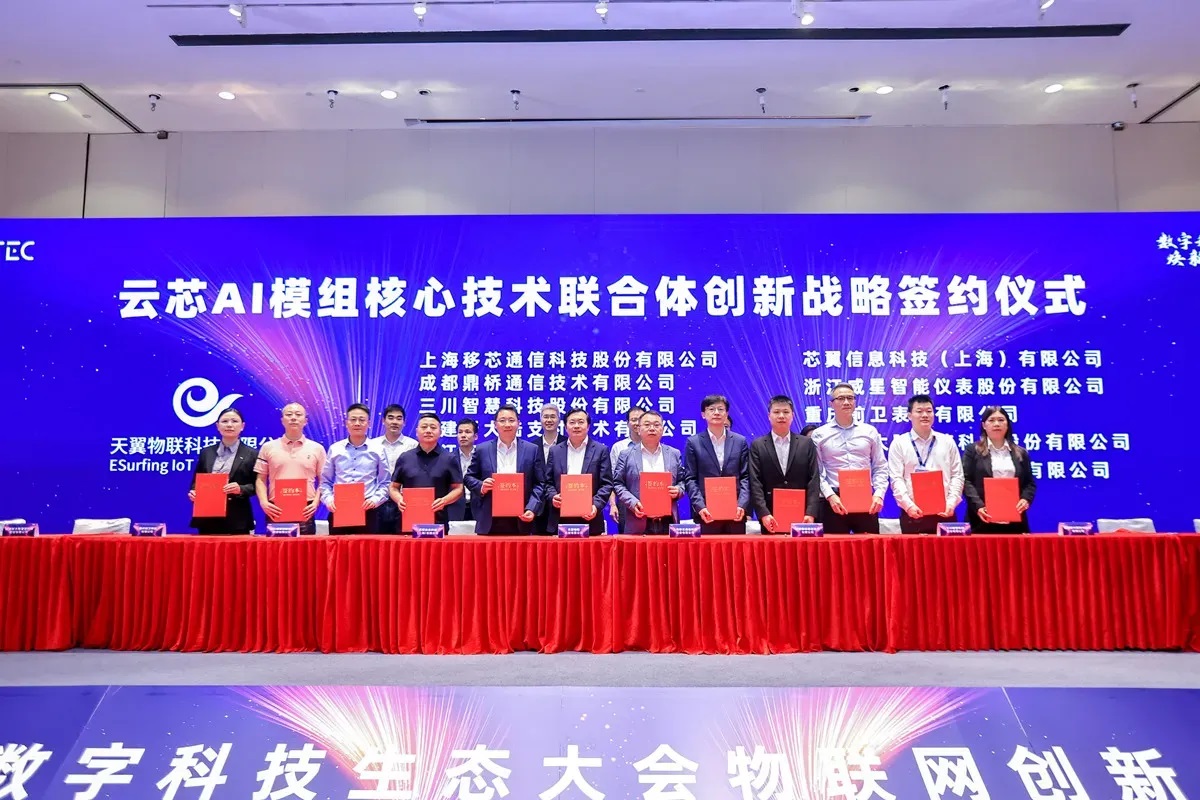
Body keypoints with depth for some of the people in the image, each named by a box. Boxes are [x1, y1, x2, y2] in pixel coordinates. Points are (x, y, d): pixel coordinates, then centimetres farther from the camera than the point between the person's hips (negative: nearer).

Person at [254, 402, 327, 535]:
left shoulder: (317, 449, 7)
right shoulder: (268, 447, 9)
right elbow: (260, 479, 9)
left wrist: (316, 502, -5)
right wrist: (263, 502, -5)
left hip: (305, 511, 0)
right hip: (276, 510, 0)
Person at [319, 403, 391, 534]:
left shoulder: (377, 450, 5)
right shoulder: (334, 449, 9)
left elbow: (385, 483, 7)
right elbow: (325, 481, 12)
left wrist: (375, 499, -8)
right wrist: (328, 499, -5)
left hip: (368, 512, -1)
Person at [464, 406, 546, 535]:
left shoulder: (532, 450, 5)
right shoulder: (482, 450, 6)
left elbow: (539, 484, 4)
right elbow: (468, 478, 12)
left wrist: (532, 509, -9)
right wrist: (481, 486, -9)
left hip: (520, 521, 0)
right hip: (490, 522, 0)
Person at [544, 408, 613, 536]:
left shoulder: (601, 450, 4)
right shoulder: (555, 451, 11)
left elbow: (606, 484, 0)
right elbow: (548, 482, 12)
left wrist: (596, 505, -15)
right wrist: (553, 496, -9)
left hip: (589, 518, -1)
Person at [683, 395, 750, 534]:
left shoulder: (741, 441, 9)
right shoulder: (693, 442, 5)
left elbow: (745, 477, 6)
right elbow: (690, 479, 0)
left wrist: (742, 505, -9)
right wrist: (700, 506, -13)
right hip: (706, 513, -1)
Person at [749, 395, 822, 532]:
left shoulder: (806, 443, 7)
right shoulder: (757, 446, 4)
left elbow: (814, 480, 2)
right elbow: (755, 483, -3)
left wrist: (811, 513, -10)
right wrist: (763, 514, -14)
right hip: (771, 518, -1)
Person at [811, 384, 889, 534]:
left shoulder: (870, 431, 10)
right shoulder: (819, 435, 5)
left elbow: (880, 468, 9)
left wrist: (879, 494, -4)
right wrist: (830, 496, -12)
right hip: (835, 501, -2)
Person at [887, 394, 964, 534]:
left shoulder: (948, 441, 12)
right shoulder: (899, 443, 4)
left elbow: (957, 476, 9)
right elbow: (896, 479, -4)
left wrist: (951, 503, -5)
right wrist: (909, 505, -16)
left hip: (943, 512, 2)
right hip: (913, 512, -2)